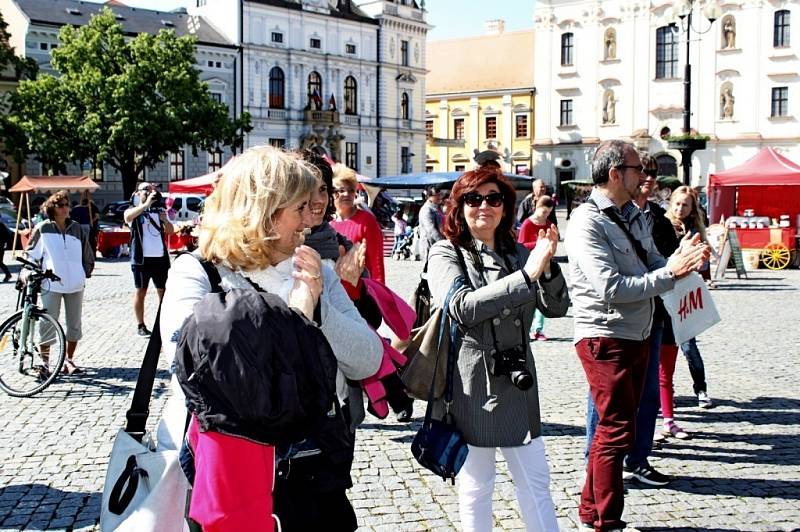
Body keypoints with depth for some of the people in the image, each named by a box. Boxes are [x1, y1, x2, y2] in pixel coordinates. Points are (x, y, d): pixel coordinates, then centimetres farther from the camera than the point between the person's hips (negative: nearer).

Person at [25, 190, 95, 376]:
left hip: (75, 284, 3)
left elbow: (88, 255, 16)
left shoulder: (76, 228, 8)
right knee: (49, 323, -4)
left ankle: (69, 360, 18)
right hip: (51, 284, -3)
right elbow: (31, 253, 7)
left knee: (74, 324, 6)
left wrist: (85, 273, 9)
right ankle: (44, 362, 5)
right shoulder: (42, 228, 2)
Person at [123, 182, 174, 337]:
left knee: (163, 291, 8)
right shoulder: (133, 210, 1)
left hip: (160, 257, 4)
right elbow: (127, 217, -23)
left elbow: (170, 231, 12)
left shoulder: (158, 211, 14)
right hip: (141, 258, -4)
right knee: (140, 292, 2)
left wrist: (165, 220, -8)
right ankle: (140, 326, 7)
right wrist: (146, 204, -30)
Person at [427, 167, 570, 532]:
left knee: (536, 482, 9)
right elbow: (462, 307, -23)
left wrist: (547, 266, -17)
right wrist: (526, 275, -28)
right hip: (471, 385, -4)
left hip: (517, 382, 4)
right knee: (475, 488, 9)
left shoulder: (518, 252, 8)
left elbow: (557, 307, 2)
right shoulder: (446, 254, -5)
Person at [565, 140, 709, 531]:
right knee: (617, 430, -3)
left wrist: (683, 259, -10)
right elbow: (611, 289, -24)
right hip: (605, 338, -9)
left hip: (636, 336, 9)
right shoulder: (587, 223, -16)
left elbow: (654, 265, 11)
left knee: (615, 427, 16)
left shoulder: (635, 216, 11)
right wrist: (671, 272, -21)